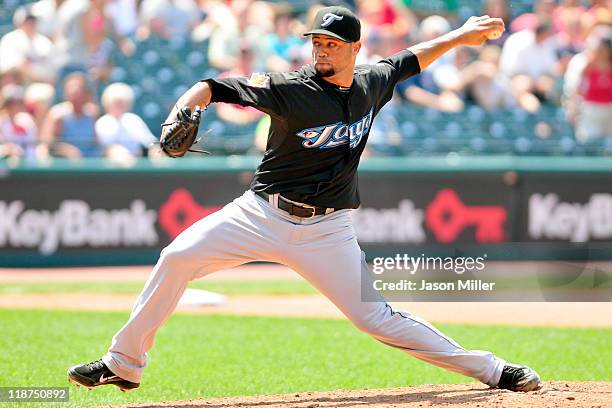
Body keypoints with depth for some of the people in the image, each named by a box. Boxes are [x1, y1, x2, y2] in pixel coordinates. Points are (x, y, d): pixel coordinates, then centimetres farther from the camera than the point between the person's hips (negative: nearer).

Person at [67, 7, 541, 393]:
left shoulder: (373, 84, 1)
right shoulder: (290, 88, -12)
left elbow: (410, 60, 23)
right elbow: (215, 86, -14)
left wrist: (460, 36, 24)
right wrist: (183, 113, -32)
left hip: (326, 232, 1)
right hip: (262, 215, 0)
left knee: (377, 318, -7)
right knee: (177, 258, -13)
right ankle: (123, 364, -2)